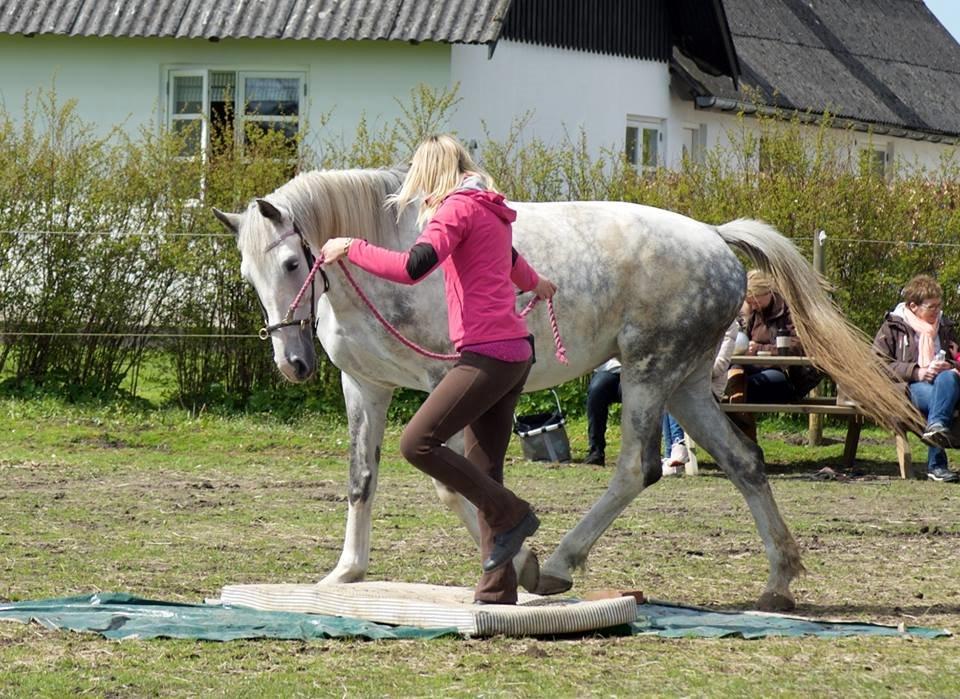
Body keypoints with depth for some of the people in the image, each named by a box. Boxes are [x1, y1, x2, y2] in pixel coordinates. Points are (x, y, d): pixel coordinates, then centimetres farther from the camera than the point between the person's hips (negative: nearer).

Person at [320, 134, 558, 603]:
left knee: (418, 443, -15)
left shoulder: (457, 208, -8)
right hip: (514, 352, 10)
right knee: (482, 471, 9)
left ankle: (510, 515, -8)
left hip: (487, 354, -10)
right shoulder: (491, 212, 22)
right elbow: (511, 261, 45)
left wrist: (351, 248, -11)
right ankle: (497, 590, 7)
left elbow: (412, 267, -23)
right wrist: (535, 284, 67)